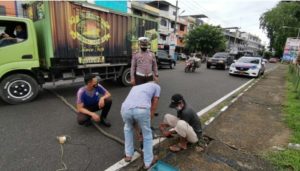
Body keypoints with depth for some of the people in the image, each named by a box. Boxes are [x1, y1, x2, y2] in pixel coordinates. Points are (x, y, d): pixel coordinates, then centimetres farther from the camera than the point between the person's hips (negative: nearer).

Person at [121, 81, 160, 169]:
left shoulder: (135, 87, 41)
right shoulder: (156, 86, 30)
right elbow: (153, 106, 23)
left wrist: (137, 130, 51)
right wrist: (147, 120, 35)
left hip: (125, 109, 4)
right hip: (142, 109, -3)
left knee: (128, 128, 37)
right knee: (147, 134, 24)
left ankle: (128, 155, 44)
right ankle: (148, 162, 37)